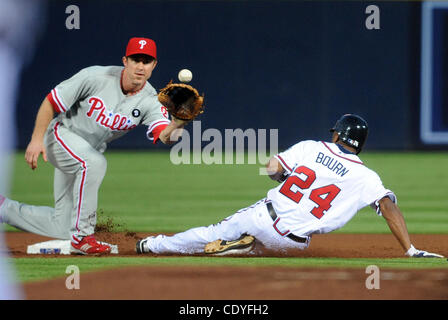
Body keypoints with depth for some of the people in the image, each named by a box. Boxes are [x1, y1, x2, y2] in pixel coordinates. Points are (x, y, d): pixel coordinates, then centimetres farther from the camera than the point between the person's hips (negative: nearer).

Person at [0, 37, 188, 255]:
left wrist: (177, 124, -55)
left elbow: (164, 136, -33)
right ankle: (82, 237, -30)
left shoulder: (150, 102, -15)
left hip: (90, 152, 5)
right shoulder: (96, 78, -22)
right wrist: (37, 139, -21)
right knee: (94, 162, -38)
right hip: (62, 135, -5)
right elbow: (51, 102, -14)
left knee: (63, 227, 6)